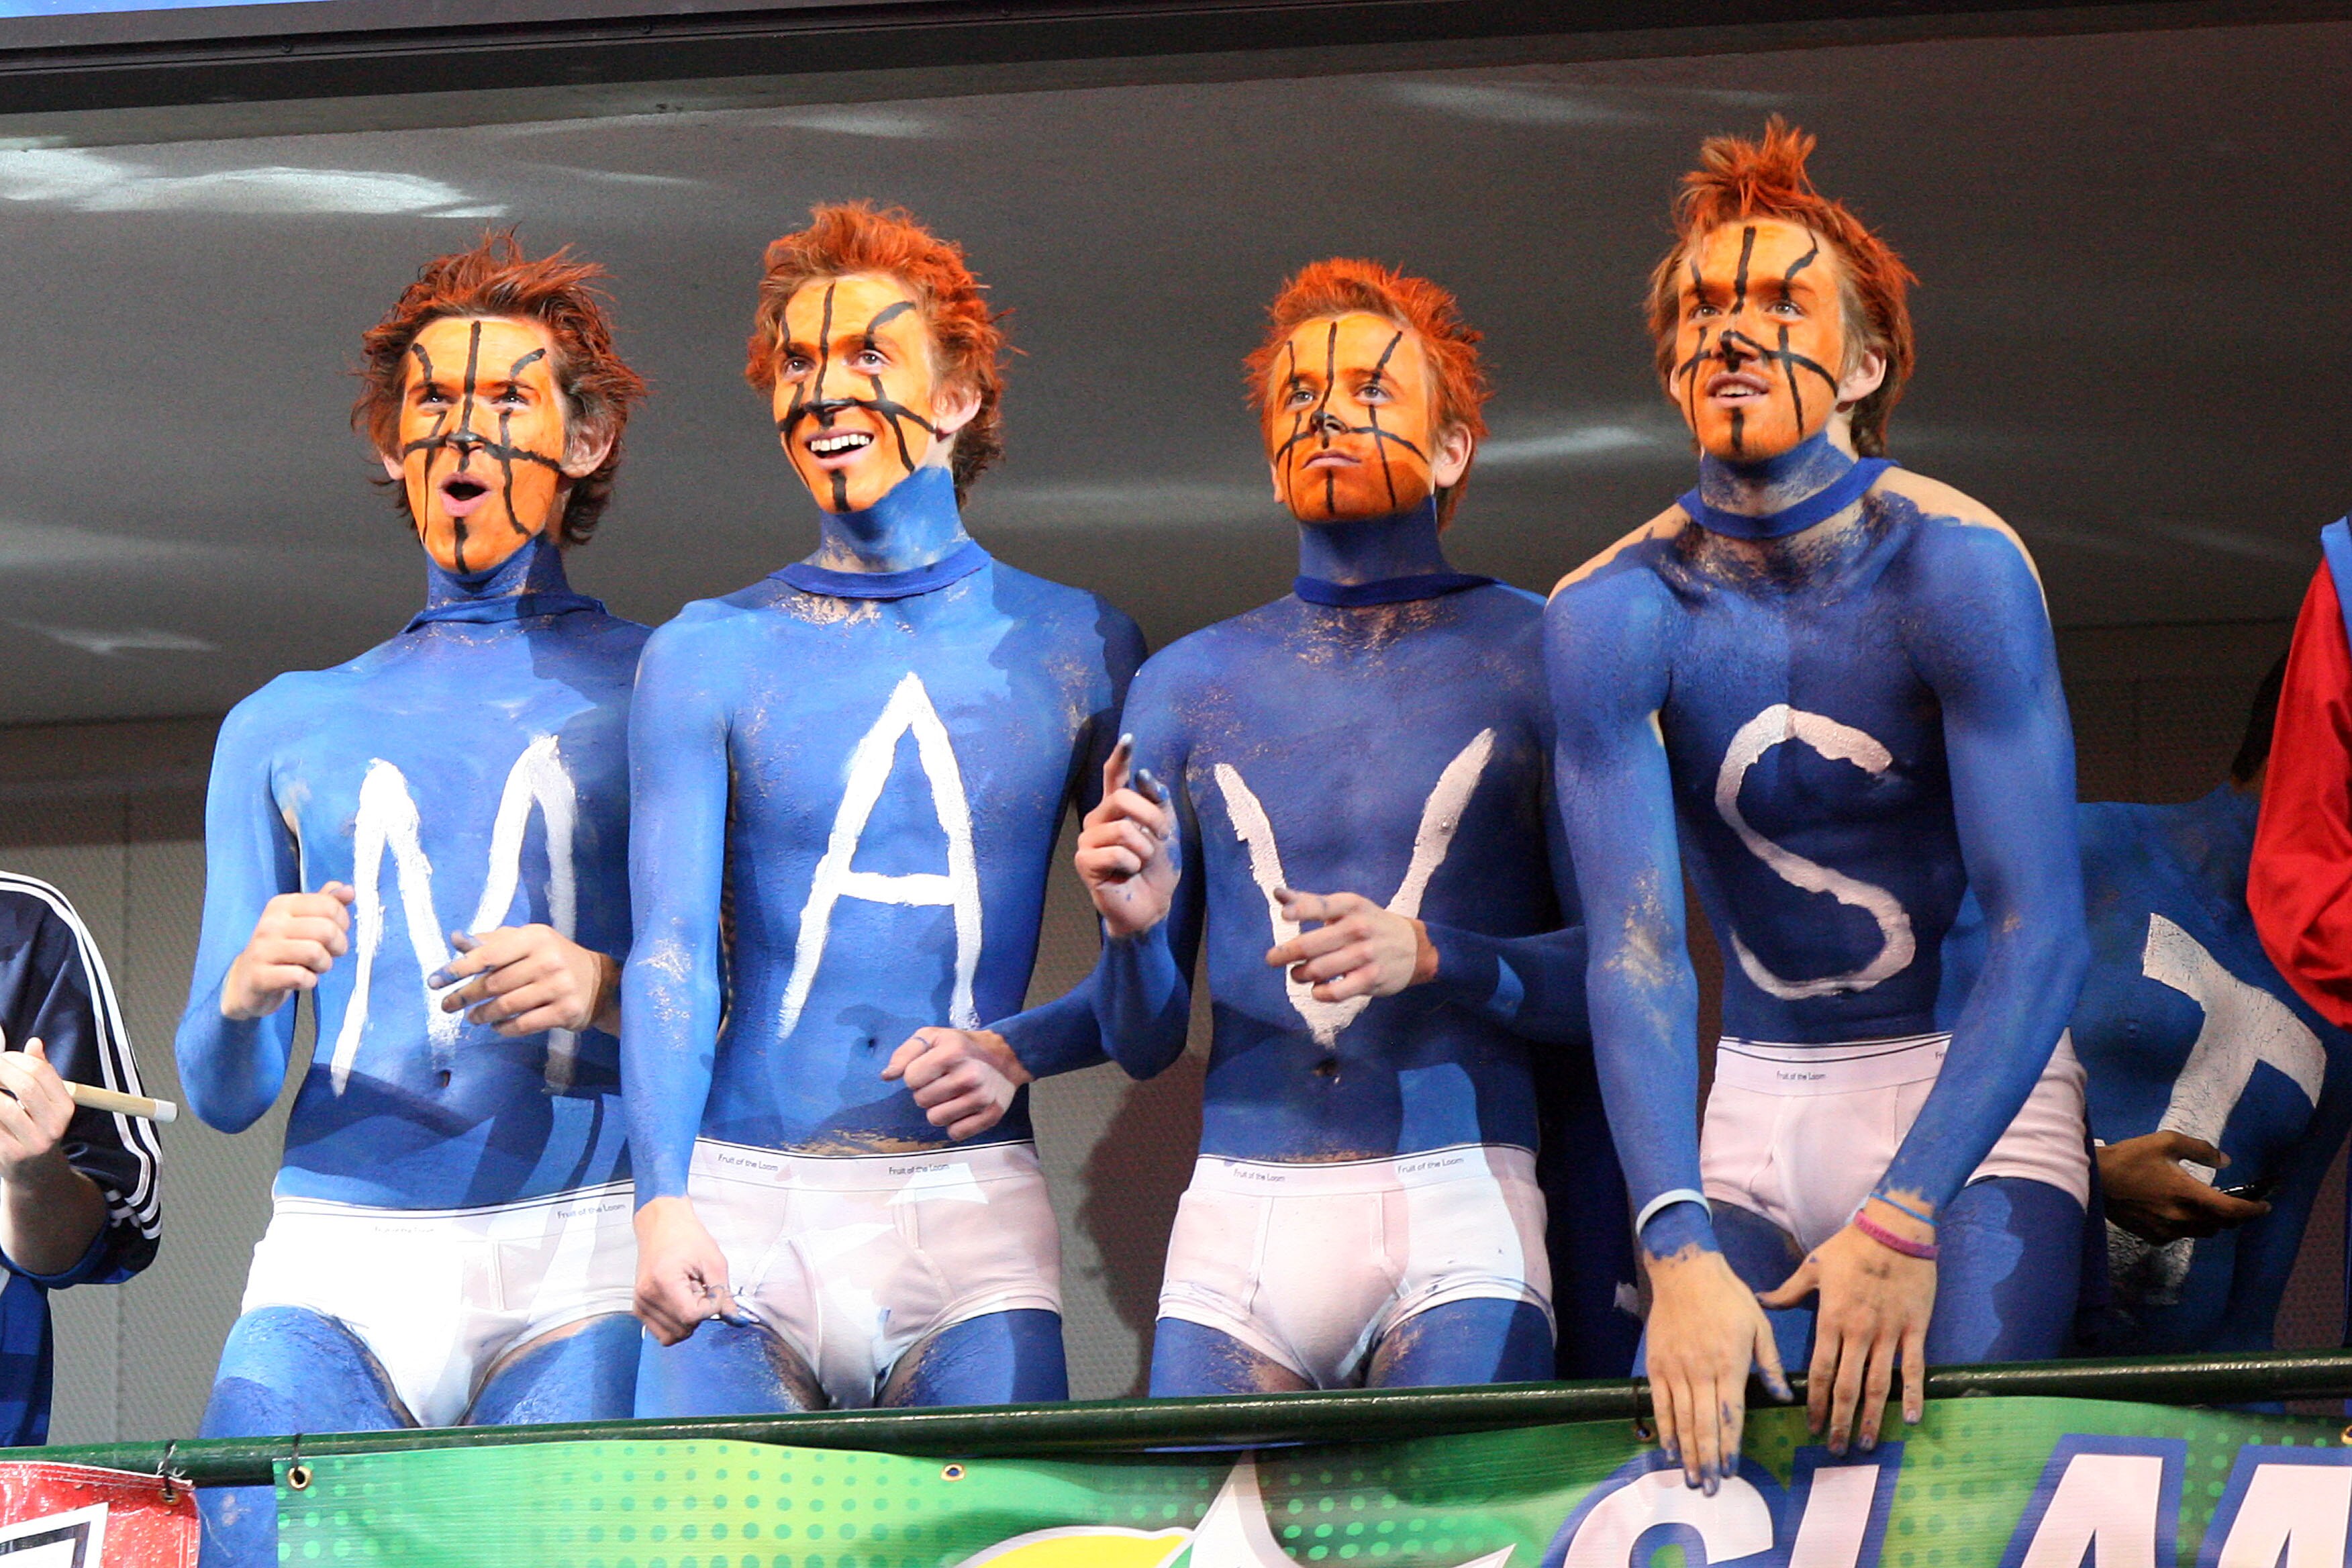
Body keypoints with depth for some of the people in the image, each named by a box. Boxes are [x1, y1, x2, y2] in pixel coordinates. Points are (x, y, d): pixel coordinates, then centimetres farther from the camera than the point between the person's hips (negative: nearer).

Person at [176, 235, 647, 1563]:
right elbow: (222, 1097, 16)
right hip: (334, 1261, 2)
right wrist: (244, 995, -6)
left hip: (575, 1254, -2)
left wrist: (608, 994, -14)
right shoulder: (284, 728, 21)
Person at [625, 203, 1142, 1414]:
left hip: (968, 1196, 0)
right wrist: (662, 1200, -15)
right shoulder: (708, 654, 10)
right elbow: (670, 949, -1)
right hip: (743, 1200, 0)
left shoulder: (1077, 648, 10)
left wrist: (1018, 1052, -8)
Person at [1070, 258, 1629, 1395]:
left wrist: (1430, 956, -14)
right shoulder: (1187, 685, 17)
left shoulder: (1538, 659, 8)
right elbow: (1143, 1044, 15)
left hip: (1460, 1212, -2)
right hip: (1237, 1217, 3)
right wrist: (1134, 926, -5)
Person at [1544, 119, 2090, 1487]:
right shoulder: (1614, 614, -7)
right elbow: (1634, 947, -14)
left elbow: (2042, 928, -20)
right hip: (1759, 1103, 3)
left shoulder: (1954, 568, -15)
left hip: (1974, 1083, -3)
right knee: (1699, 1451, -13)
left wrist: (1903, 1220, -30)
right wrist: (1676, 1246, -29)